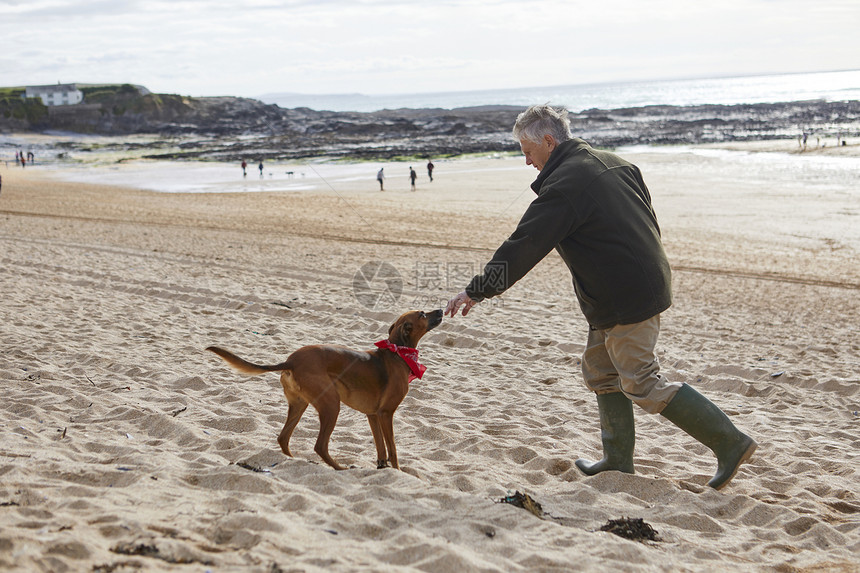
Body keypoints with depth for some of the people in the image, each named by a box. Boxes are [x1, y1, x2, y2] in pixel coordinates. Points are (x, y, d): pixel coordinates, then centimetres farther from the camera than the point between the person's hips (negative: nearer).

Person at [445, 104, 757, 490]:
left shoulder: (563, 186, -17)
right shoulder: (612, 163, 12)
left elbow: (523, 247, -20)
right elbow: (647, 219, 18)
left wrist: (478, 290, -15)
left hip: (625, 300, -10)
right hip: (648, 282, 10)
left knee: (642, 383, -4)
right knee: (600, 371, 17)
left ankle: (730, 443, 0)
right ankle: (618, 461, 22)